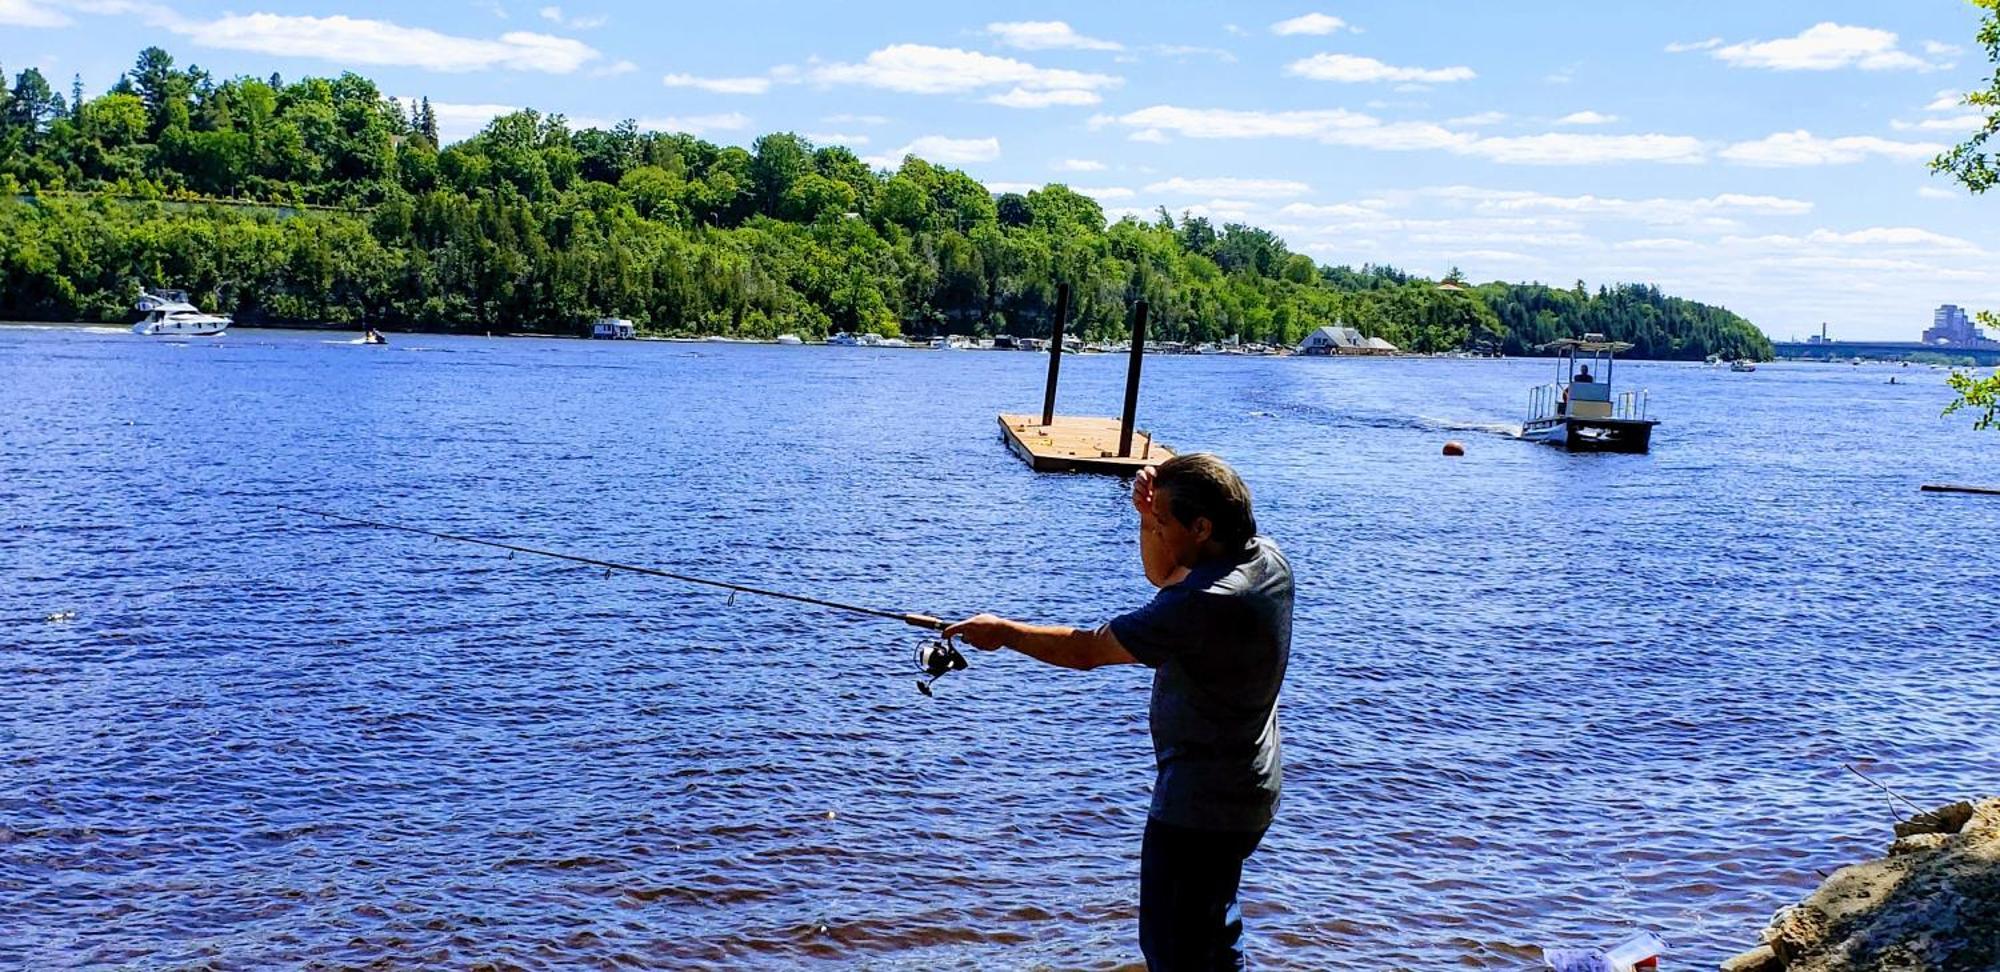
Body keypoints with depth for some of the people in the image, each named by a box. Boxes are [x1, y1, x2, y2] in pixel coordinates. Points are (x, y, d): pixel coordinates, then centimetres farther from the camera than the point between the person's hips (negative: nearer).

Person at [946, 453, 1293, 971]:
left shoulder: (1203, 604, -31)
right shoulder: (1267, 558, -3)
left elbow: (1086, 650, -22)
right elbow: (1161, 575, 15)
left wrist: (1003, 631, -8)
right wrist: (1149, 515, -4)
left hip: (1199, 803, -10)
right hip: (1247, 790, 10)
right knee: (1214, 927, 27)